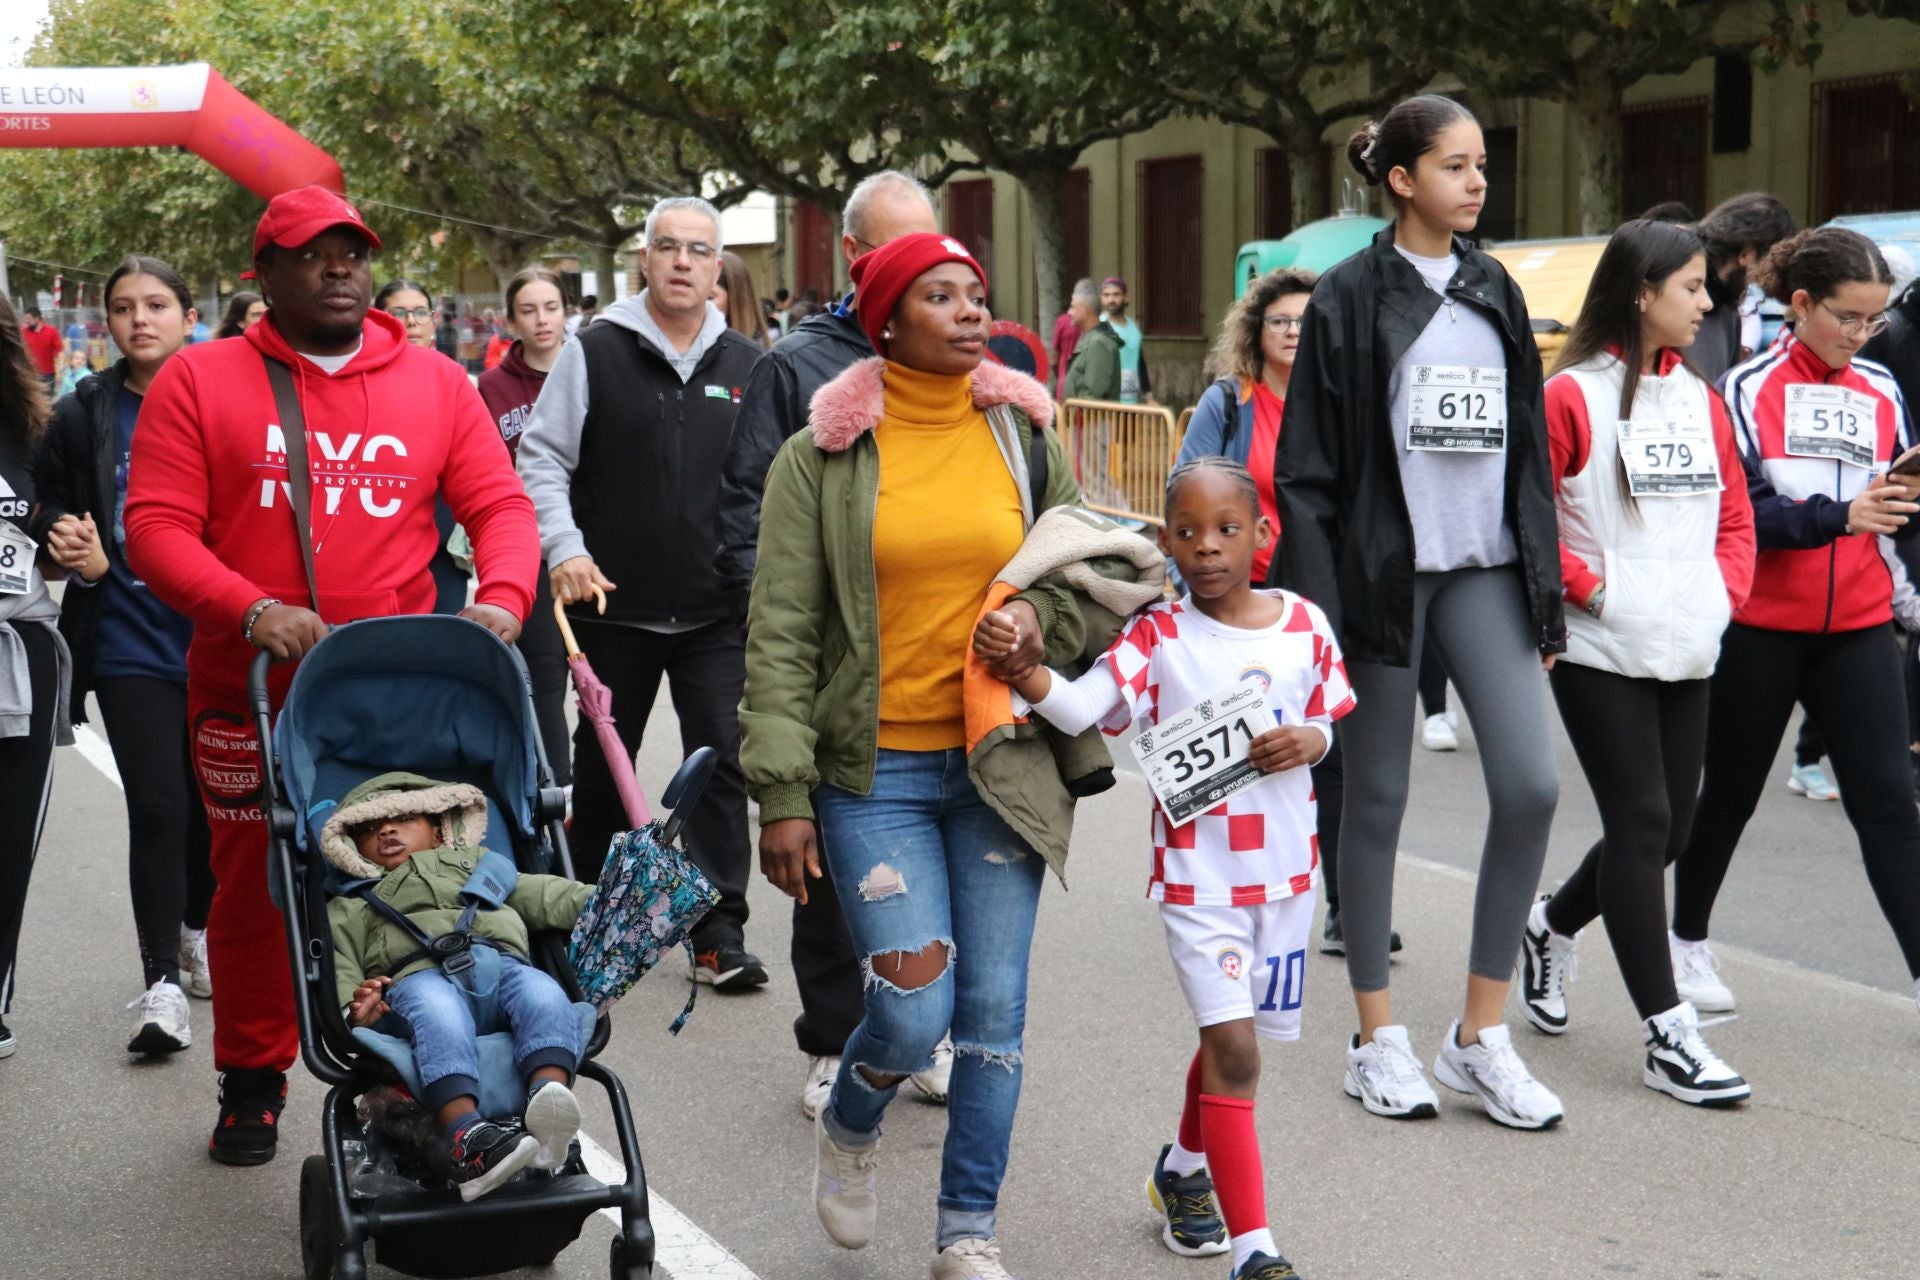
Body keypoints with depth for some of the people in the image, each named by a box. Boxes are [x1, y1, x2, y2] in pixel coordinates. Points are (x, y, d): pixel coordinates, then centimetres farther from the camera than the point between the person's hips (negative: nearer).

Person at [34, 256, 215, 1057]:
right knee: (158, 807, -6)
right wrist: (78, 554, -12)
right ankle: (161, 982, 1)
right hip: (130, 645, 0)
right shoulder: (83, 416, 2)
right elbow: (54, 510, 9)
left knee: (211, 801, 13)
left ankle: (198, 932, 38)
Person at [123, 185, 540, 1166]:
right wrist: (250, 611, -19)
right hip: (251, 696, 0)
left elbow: (500, 504, 7)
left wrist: (501, 599, -13)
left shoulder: (435, 384, 10)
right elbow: (156, 530, -4)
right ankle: (252, 1084, 26)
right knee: (254, 892, 8)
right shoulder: (199, 383, 4)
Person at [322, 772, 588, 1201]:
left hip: (501, 963, 2)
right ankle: (465, 1136, -56)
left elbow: (541, 894, 28)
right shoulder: (349, 909, 37)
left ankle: (548, 1093, -55)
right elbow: (340, 975, 20)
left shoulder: (473, 863, 42)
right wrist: (355, 1012, -6)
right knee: (439, 1014, -38)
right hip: (419, 976, -2)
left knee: (545, 995, -32)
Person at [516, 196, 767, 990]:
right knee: (602, 769, 13)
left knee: (722, 765, -4)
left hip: (718, 613, 1)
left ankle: (720, 933, 2)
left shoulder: (747, 367, 7)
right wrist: (564, 549, -12)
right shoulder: (594, 353, 0)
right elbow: (540, 459, 0)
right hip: (614, 606, -1)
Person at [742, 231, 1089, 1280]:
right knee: (912, 1010, -10)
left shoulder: (1028, 436, 6)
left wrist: (1044, 624, -7)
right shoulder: (822, 456, -2)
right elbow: (780, 634, -3)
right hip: (875, 770, -3)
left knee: (993, 1010, 4)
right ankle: (847, 1130, 25)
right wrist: (782, 793, -8)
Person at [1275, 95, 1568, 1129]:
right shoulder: (1350, 298, -3)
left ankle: (1479, 1036, 6)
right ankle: (1376, 1037, 17)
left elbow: (1529, 450, 15)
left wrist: (1544, 594, 11)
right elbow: (1307, 468, -6)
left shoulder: (1496, 293, 12)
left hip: (1485, 566, 5)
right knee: (1377, 799, 4)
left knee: (1530, 784, -7)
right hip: (1383, 567, -4)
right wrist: (1317, 609, -12)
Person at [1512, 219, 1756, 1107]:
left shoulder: (1700, 398, 11)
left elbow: (1734, 511, 17)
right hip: (1601, 648, -7)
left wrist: (1728, 590, 3)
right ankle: (1667, 1036, 1)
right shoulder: (1573, 397, -9)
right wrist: (1584, 585, -12)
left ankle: (1551, 926, 38)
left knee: (1666, 827, 11)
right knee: (1642, 823, -6)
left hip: (1687, 652, 7)